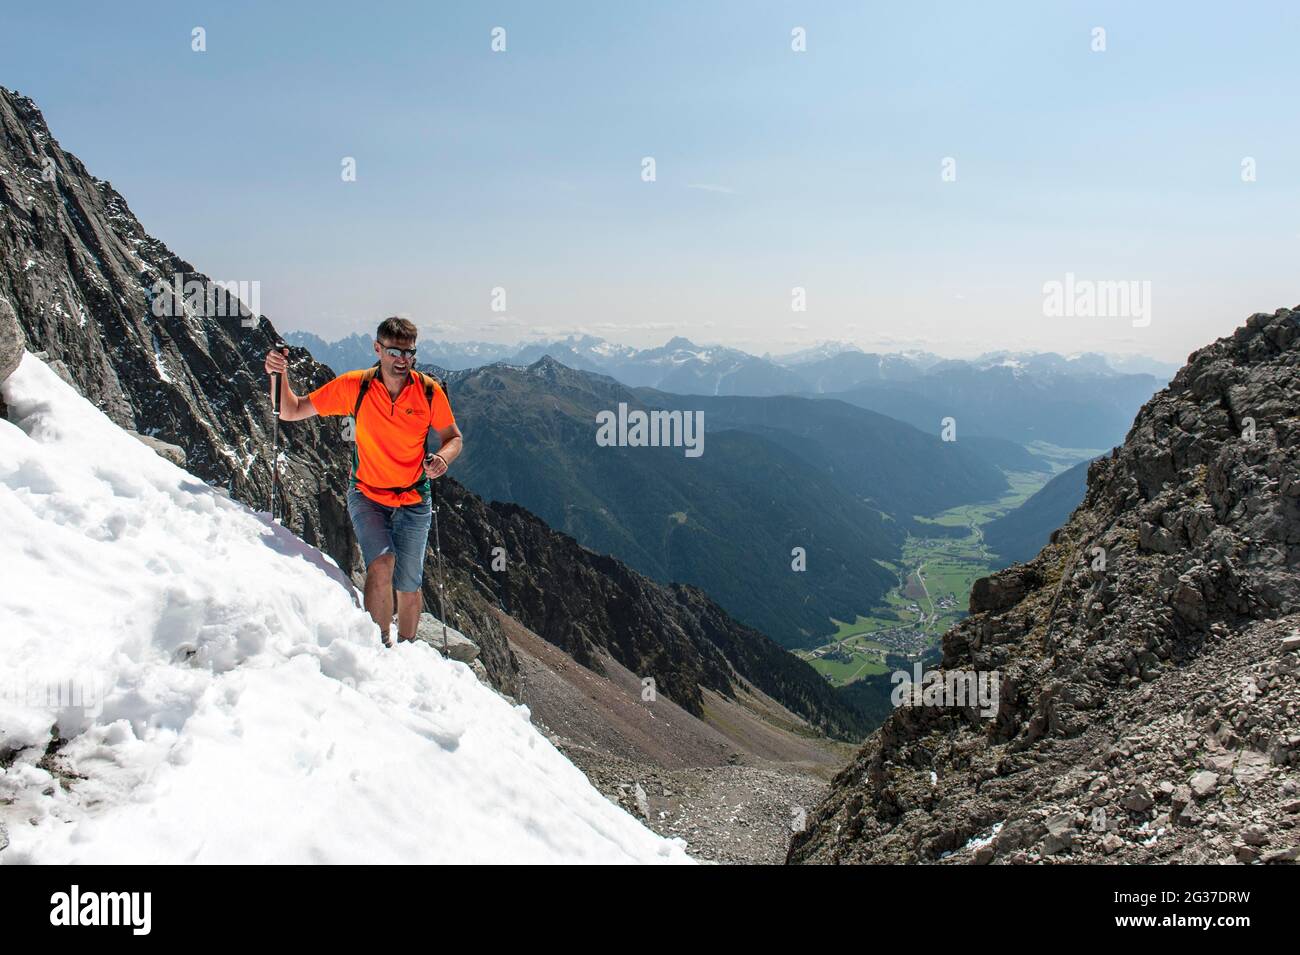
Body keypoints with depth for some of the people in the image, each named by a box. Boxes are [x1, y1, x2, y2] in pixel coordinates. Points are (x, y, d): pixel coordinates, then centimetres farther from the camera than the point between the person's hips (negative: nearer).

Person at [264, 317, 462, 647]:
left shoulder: (429, 390, -11)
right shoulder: (354, 386, -11)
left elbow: (454, 438, 1)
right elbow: (291, 412, -4)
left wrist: (442, 458, -21)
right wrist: (280, 376, -21)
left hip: (414, 502, 1)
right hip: (367, 496, -1)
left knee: (408, 586, 9)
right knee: (382, 563, -25)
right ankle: (380, 645, -9)